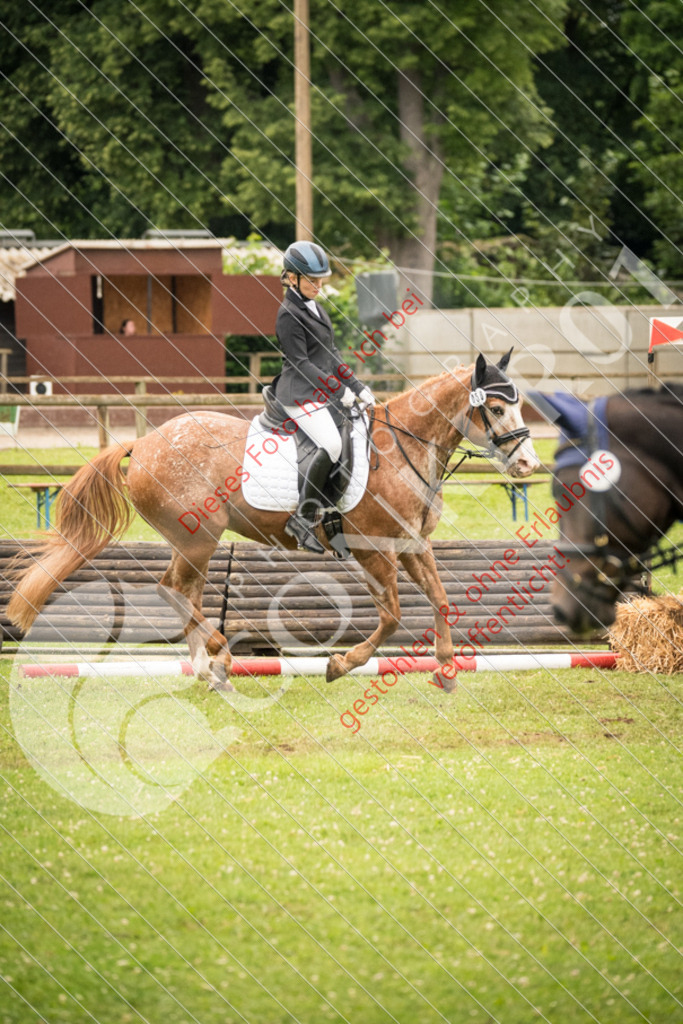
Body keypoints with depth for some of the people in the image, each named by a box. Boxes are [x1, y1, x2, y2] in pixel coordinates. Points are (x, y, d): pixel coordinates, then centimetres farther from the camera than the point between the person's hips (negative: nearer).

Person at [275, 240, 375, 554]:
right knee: (331, 445, -30)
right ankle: (303, 517, -26)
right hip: (301, 394, -10)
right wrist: (340, 391, -17)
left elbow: (332, 355, 21)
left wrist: (357, 387, 12)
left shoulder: (315, 309, 17)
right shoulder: (289, 315, -11)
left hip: (324, 394, 10)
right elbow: (301, 364, -16)